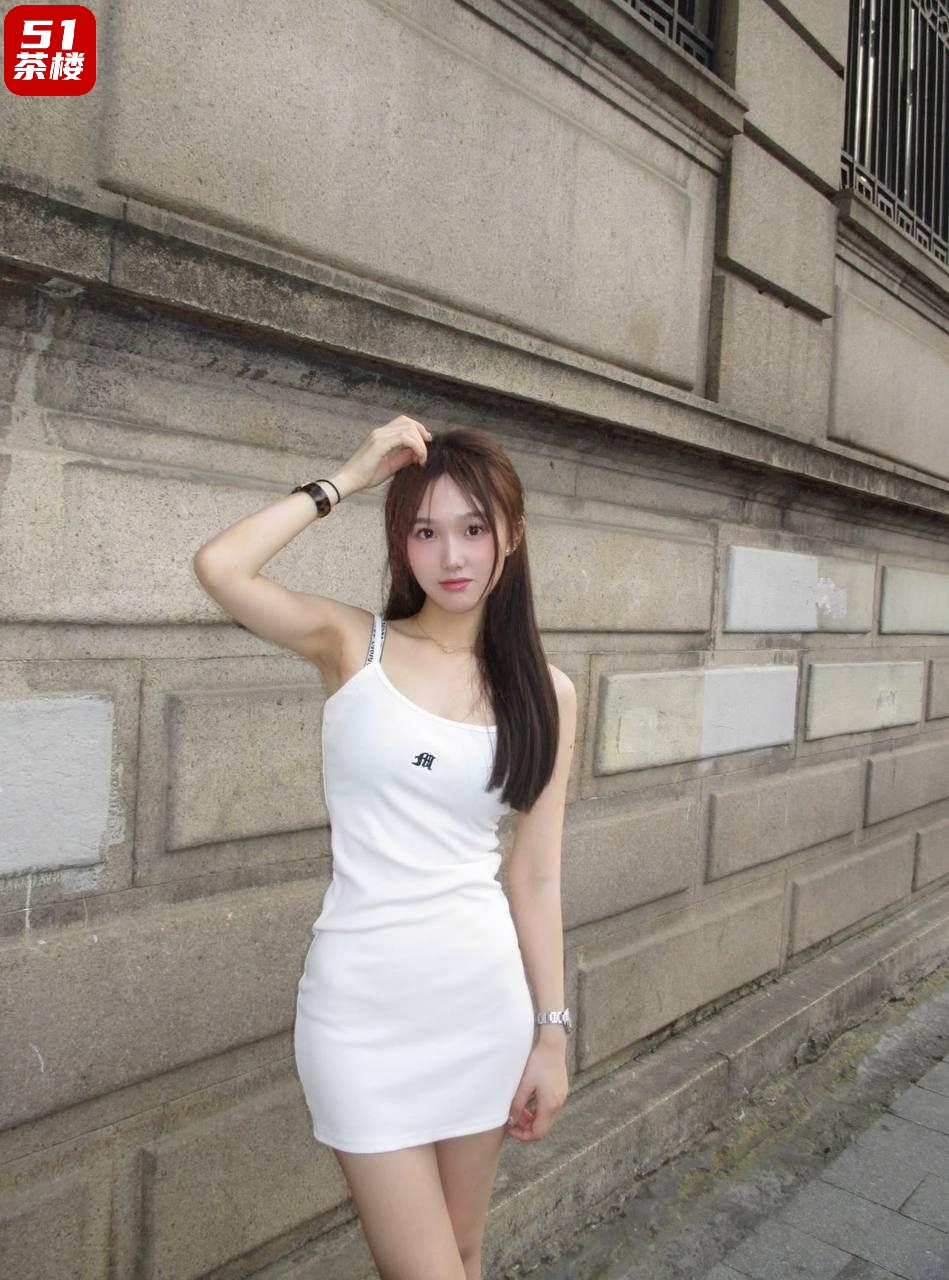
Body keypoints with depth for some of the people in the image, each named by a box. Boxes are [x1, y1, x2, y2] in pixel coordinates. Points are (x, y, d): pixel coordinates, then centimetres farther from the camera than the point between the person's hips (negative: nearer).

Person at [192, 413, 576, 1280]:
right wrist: (349, 478, -12)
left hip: (487, 995, 3)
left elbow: (535, 873, 3)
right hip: (363, 1003, -2)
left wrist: (552, 1031, 4)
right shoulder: (352, 644, -4)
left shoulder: (546, 693, 1)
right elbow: (220, 568, -21)